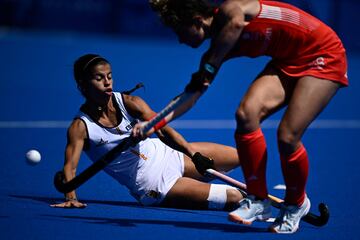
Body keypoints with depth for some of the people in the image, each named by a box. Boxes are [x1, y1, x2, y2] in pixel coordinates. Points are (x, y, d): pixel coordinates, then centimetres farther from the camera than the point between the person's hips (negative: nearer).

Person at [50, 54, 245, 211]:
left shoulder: (127, 103, -9)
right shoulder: (80, 127, -16)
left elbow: (164, 131, -19)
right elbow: (70, 166, -25)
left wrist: (194, 155, -33)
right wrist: (71, 198, -44)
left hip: (167, 155, 5)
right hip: (156, 188, -5)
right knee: (234, 199, -19)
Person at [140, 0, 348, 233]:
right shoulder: (217, 48, 3)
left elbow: (236, 22, -45)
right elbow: (193, 93, 7)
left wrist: (208, 67, -33)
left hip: (324, 56, -8)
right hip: (288, 62, 8)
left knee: (287, 136, -15)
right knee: (246, 113, -14)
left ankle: (295, 204, 12)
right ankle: (258, 200, -5)